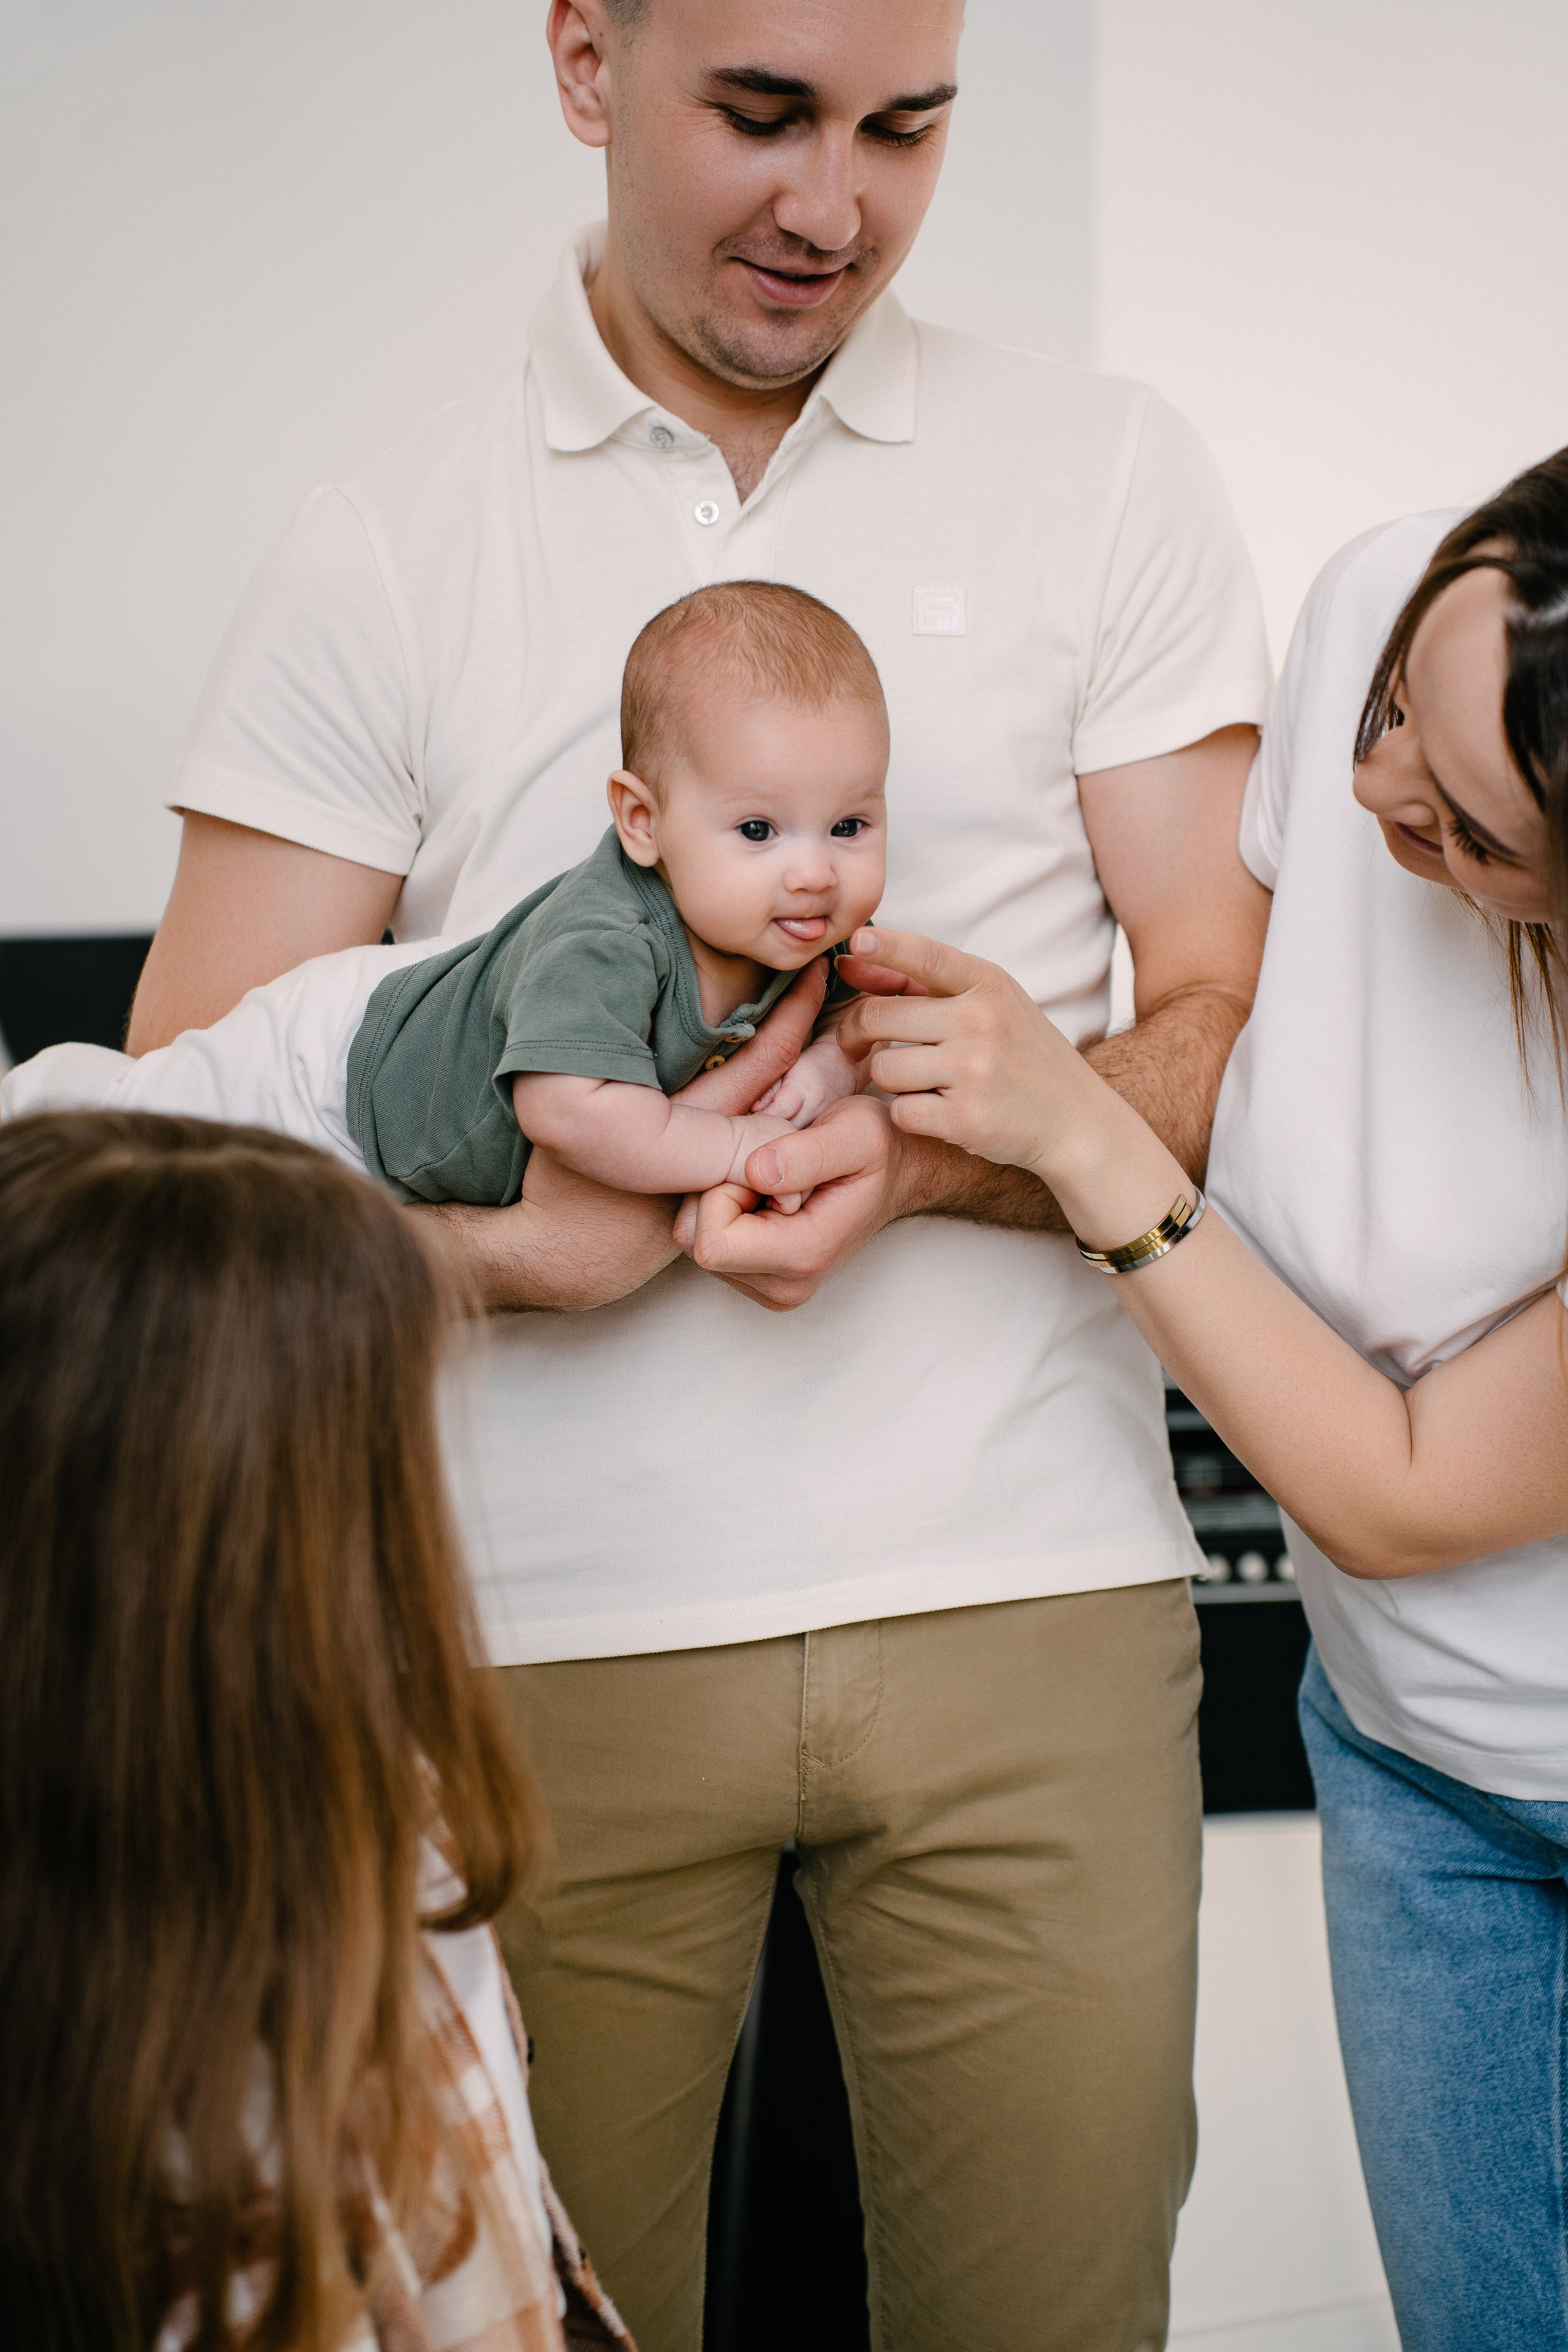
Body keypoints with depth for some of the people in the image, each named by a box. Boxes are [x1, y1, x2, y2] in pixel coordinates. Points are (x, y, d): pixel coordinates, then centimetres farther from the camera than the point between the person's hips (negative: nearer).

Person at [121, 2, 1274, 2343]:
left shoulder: (1106, 474, 7)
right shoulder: (382, 549, 5)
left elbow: (1231, 1028, 4)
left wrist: (931, 1151, -16)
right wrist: (519, 1241, -18)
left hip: (1028, 1599, 1)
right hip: (550, 1616, 0)